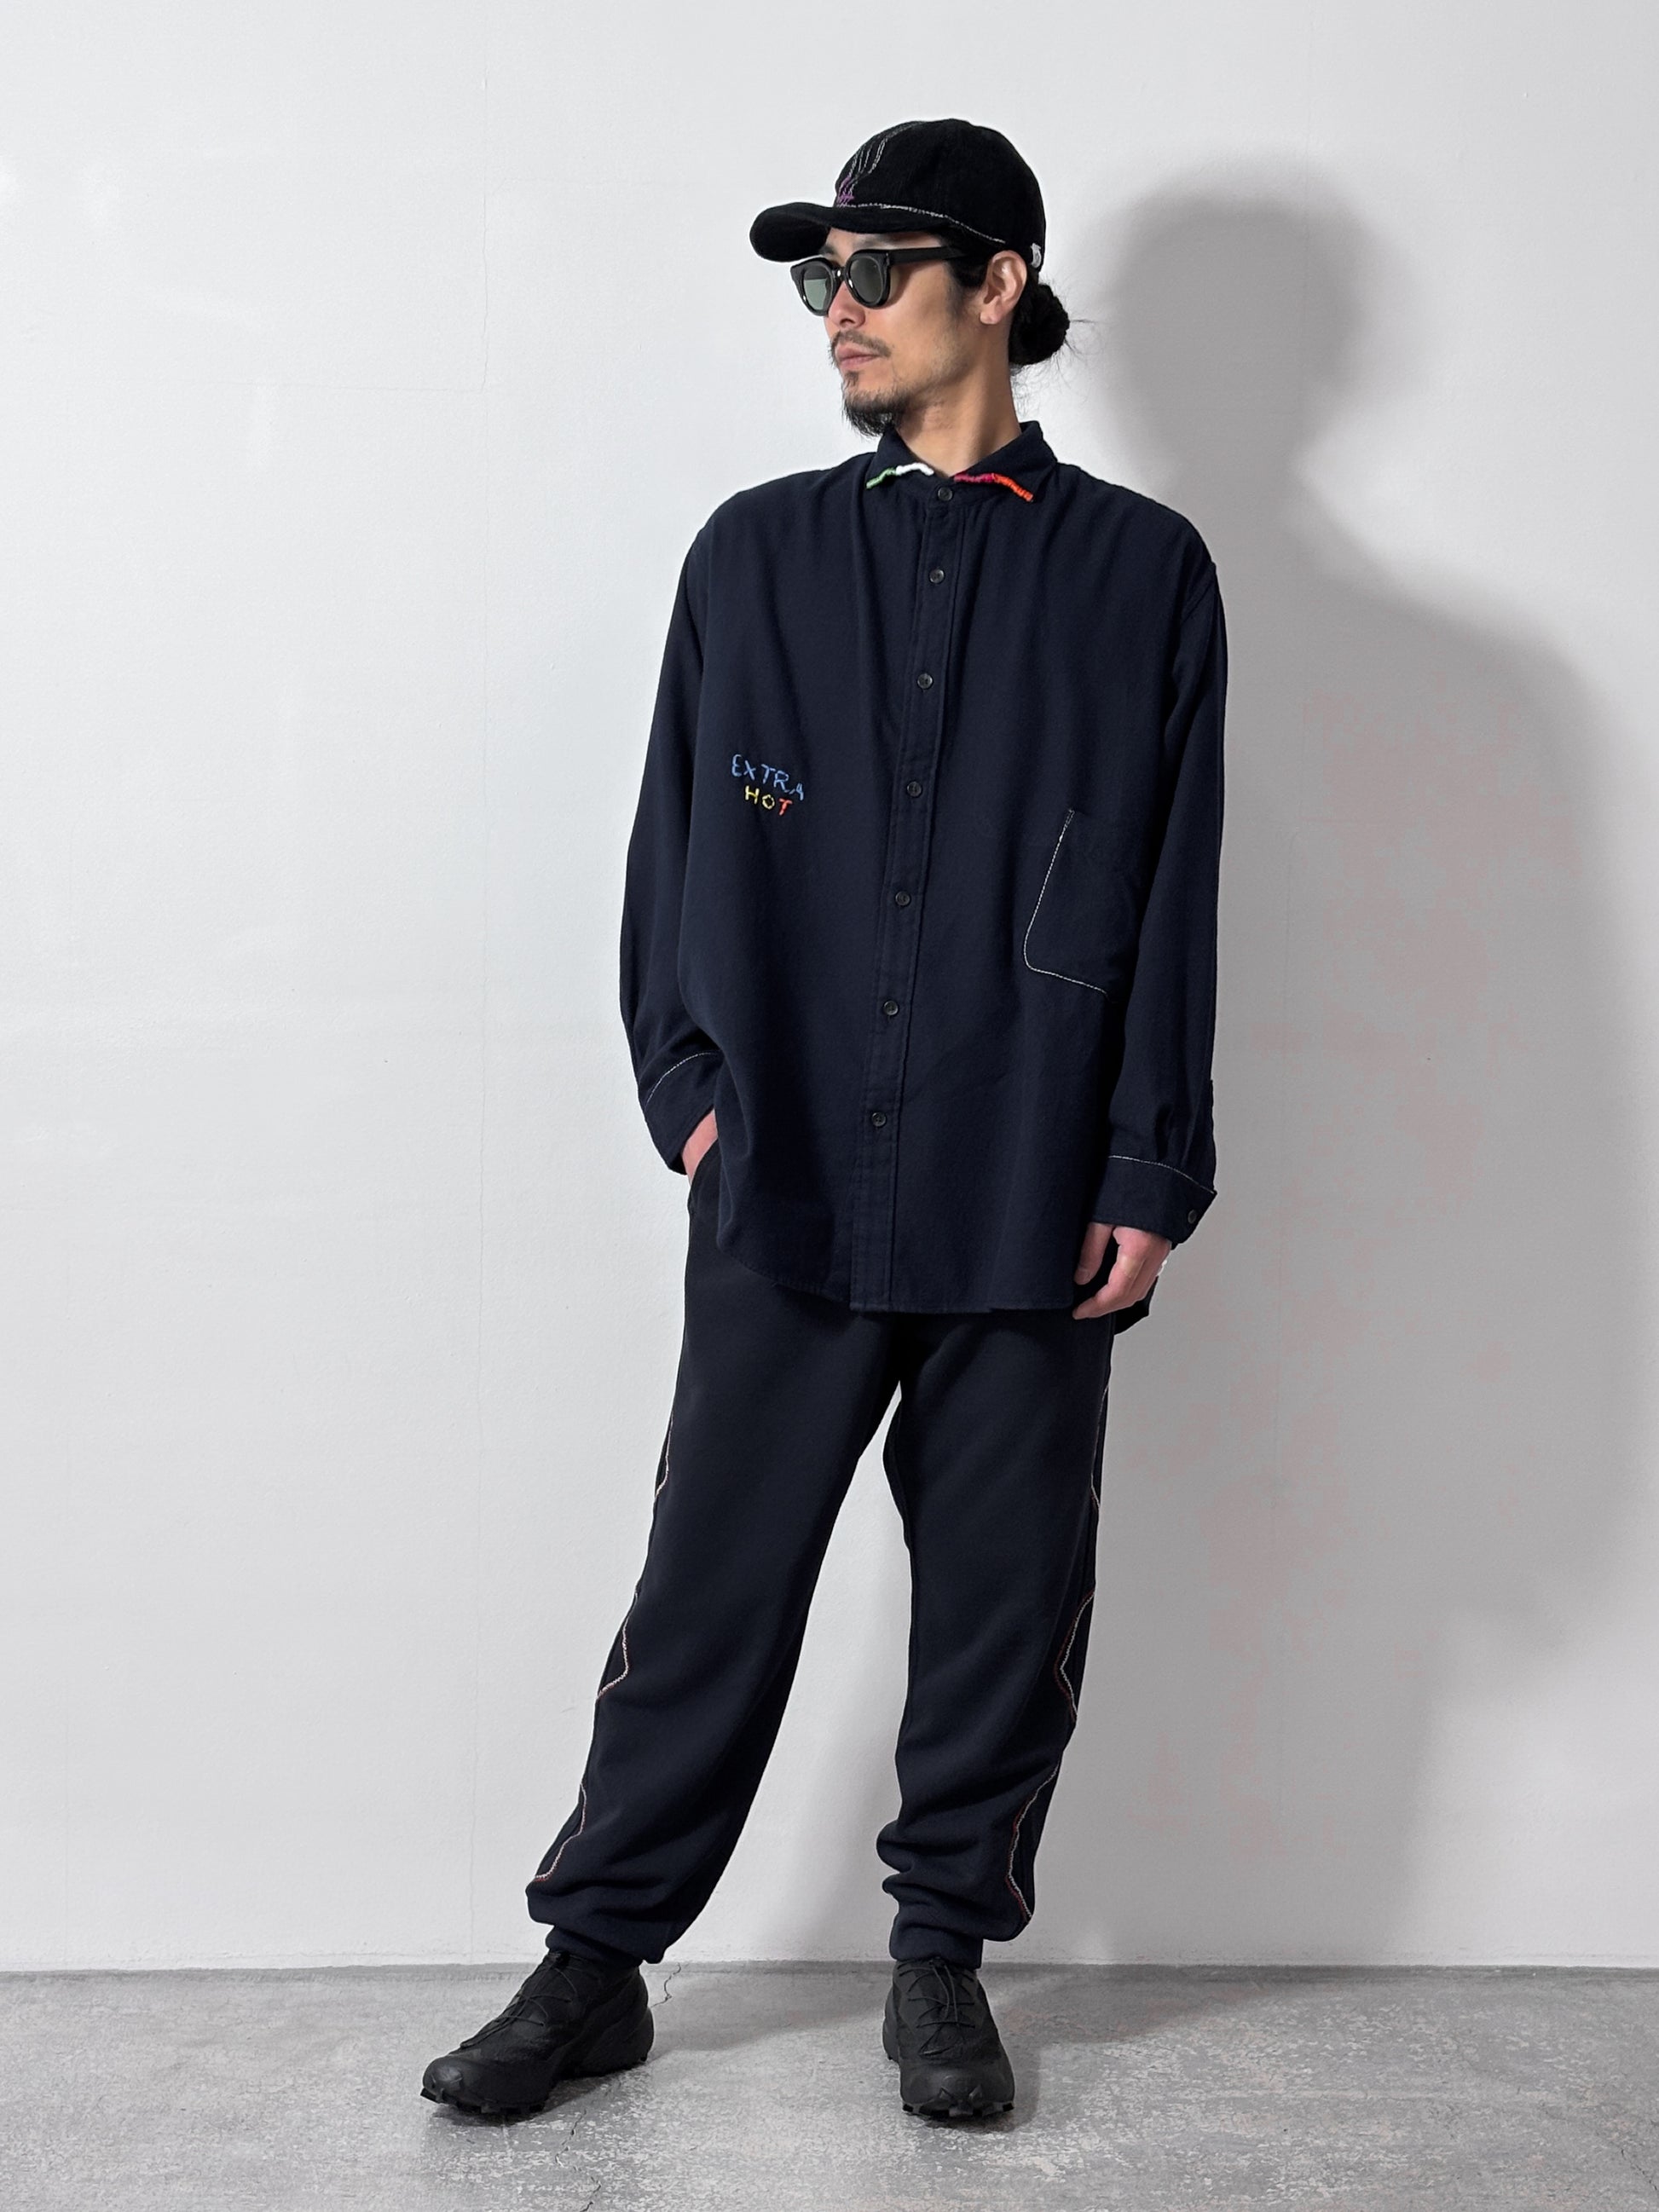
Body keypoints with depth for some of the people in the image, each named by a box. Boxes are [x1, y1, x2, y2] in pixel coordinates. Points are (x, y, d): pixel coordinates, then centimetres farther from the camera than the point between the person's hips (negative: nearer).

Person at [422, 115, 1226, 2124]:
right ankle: (595, 1962, 17)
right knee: (710, 1585, 4)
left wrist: (1149, 1177, -2)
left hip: (1029, 1204, -1)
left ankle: (944, 1957, 25)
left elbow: (1175, 899, 2)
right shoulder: (756, 556, 10)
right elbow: (673, 840, 12)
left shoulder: (1140, 573, 4)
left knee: (1004, 1598, 7)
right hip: (784, 1190, 1)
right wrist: (689, 1086, 2)